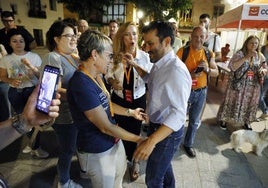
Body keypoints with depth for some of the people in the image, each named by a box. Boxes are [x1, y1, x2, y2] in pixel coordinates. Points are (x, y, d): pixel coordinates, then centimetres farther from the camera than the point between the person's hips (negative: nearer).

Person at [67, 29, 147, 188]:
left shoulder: (96, 76, 0)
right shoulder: (82, 84, -32)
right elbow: (106, 127, -27)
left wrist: (131, 112, 10)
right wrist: (138, 139, -17)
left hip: (114, 140, 9)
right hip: (99, 149, -8)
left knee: (120, 172, 30)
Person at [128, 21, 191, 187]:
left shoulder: (176, 70, -30)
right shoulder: (160, 64, 0)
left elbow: (179, 113, -36)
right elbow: (150, 79, 23)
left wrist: (151, 141, -43)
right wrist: (135, 65, 9)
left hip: (168, 132, -9)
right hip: (156, 125, 9)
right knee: (163, 165, 31)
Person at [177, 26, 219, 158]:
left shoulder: (209, 54, 2)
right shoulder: (182, 51, -9)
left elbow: (216, 73, 6)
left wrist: (207, 69, -14)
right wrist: (188, 75, -26)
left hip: (201, 92, 4)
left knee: (195, 121, 17)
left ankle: (188, 144, 38)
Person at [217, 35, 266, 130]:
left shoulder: (260, 56, 4)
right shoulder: (239, 54, -11)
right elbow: (232, 67, -24)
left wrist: (263, 71, -12)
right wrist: (246, 57, -28)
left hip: (253, 87, 5)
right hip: (238, 85, -4)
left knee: (249, 104, 16)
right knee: (233, 103, 7)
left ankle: (246, 122, 36)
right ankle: (224, 119, 25)